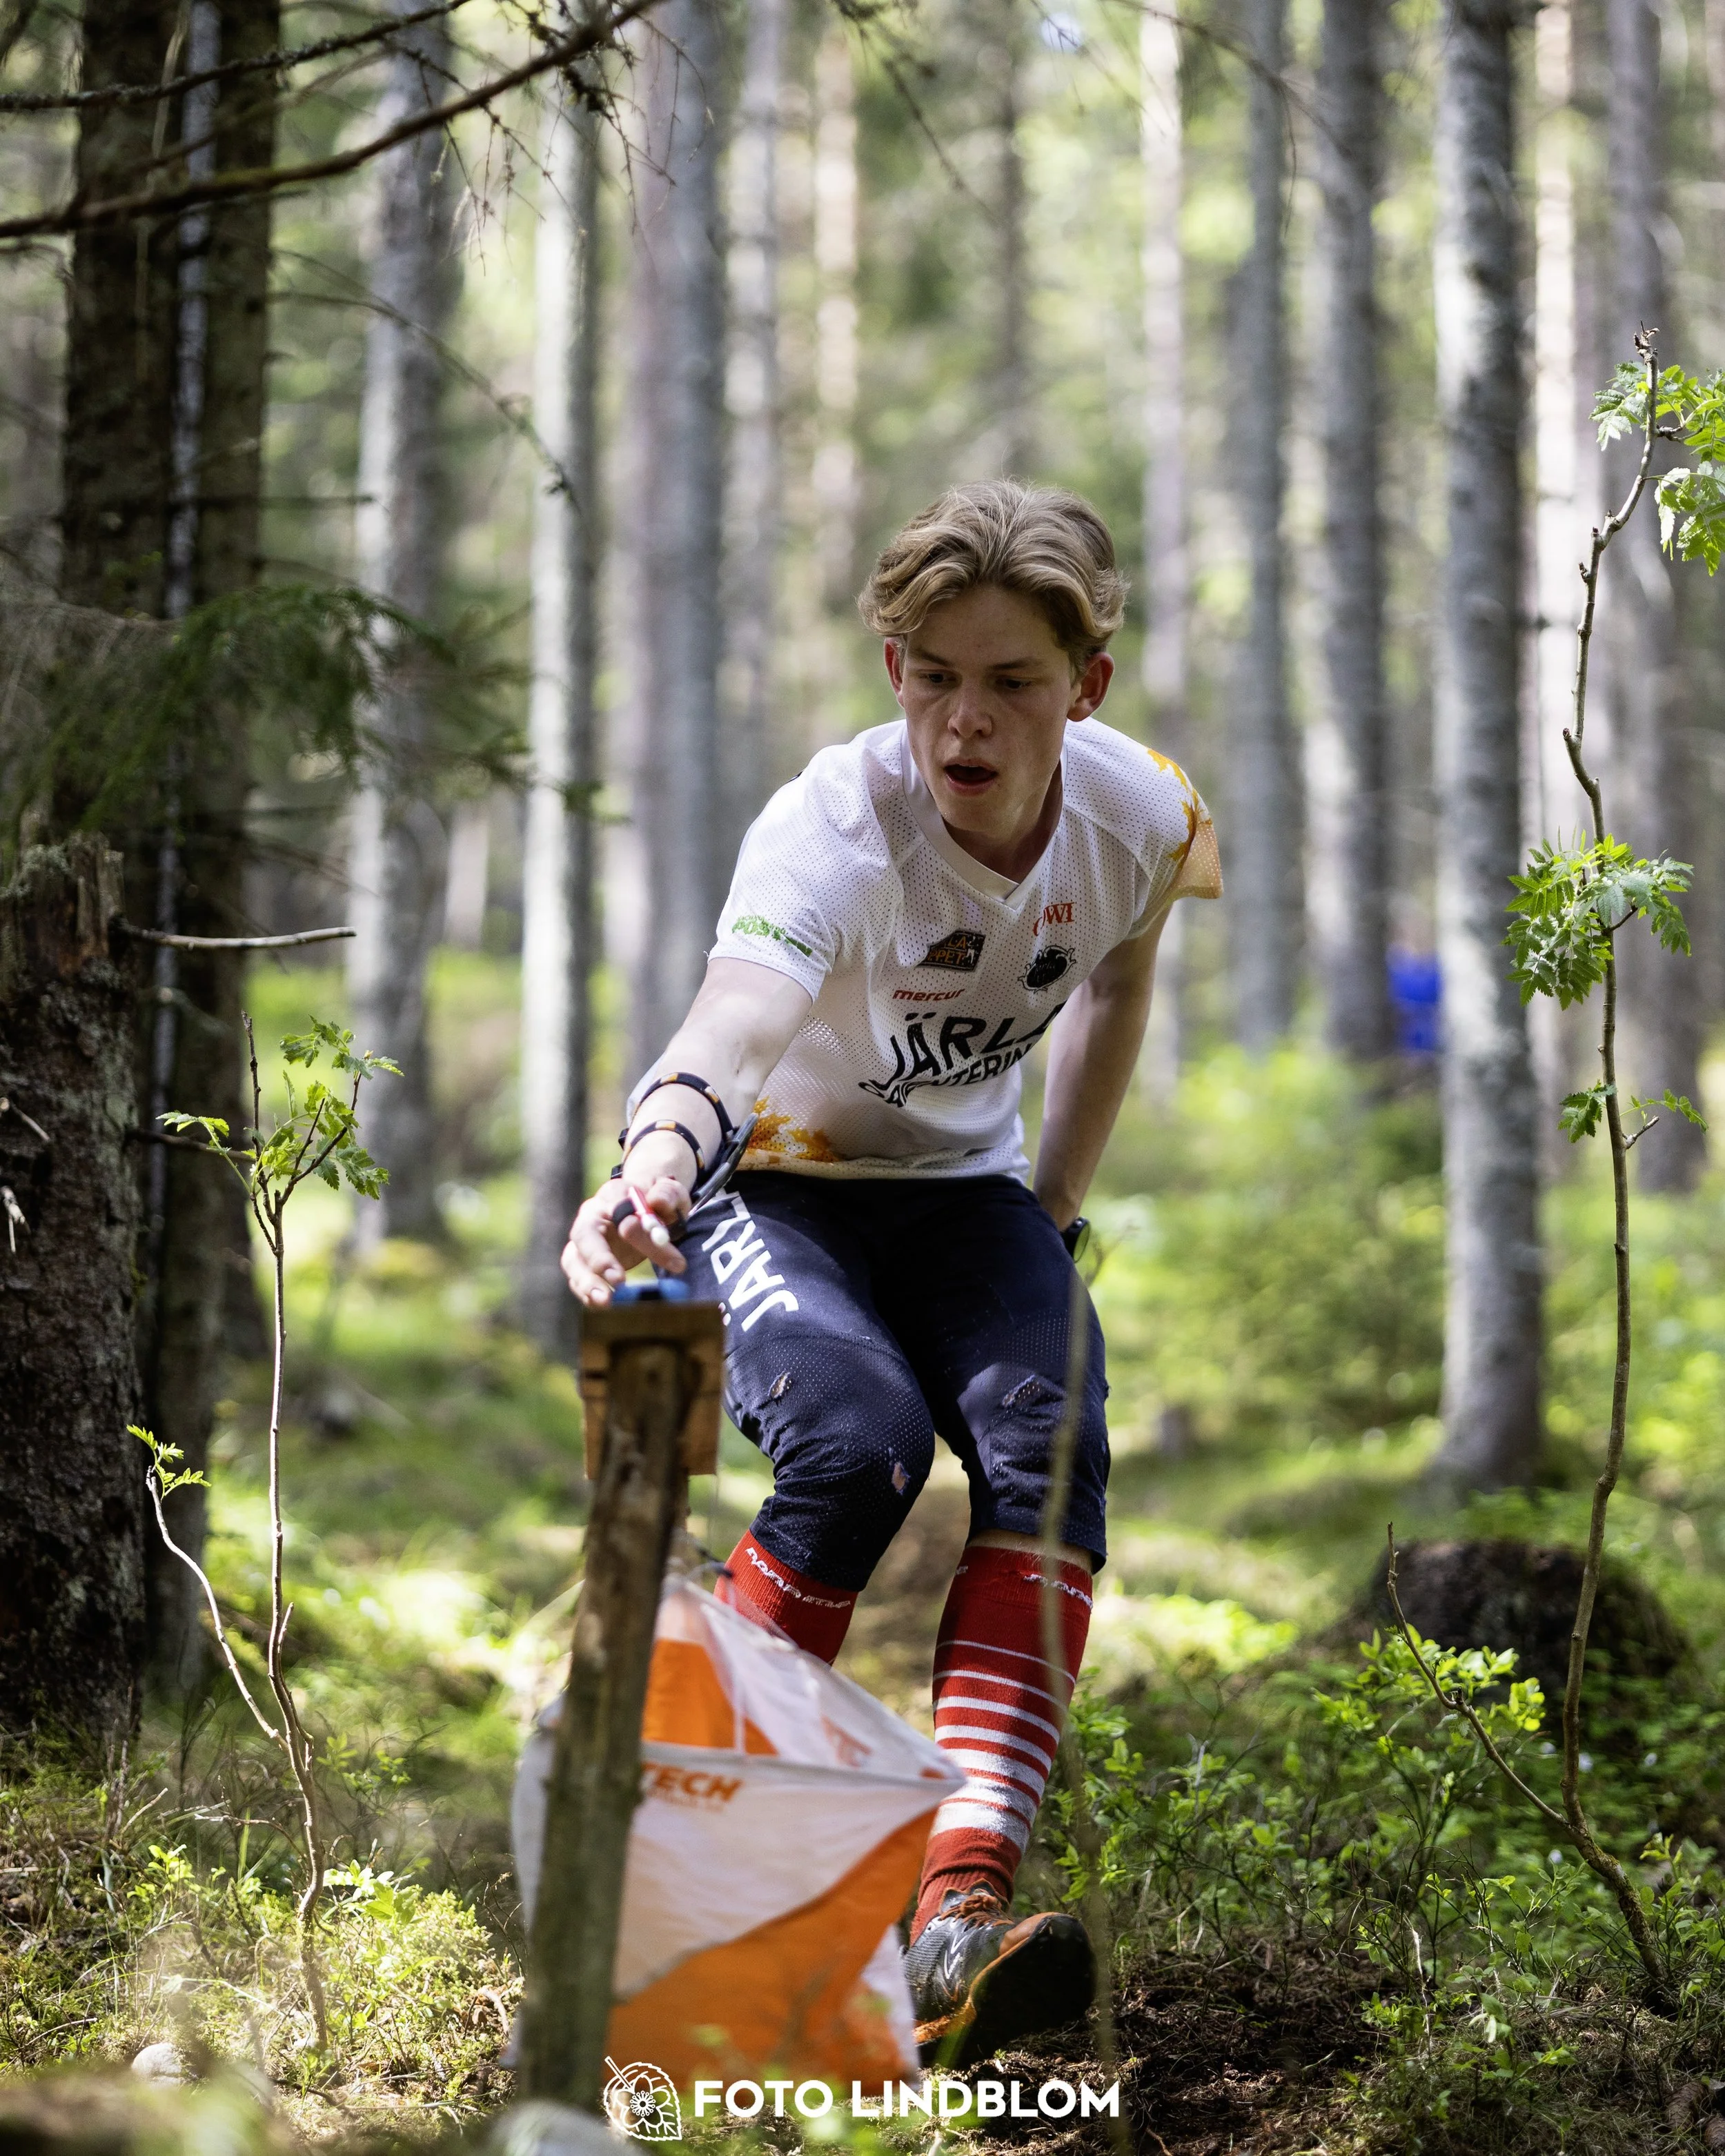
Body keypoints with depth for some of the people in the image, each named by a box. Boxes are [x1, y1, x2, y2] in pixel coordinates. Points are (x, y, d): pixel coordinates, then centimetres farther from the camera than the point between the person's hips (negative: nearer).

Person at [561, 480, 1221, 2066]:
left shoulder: (1136, 815, -14)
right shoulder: (835, 833, -31)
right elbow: (728, 1026, -51)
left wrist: (1059, 1206, 9)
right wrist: (658, 1165, -73)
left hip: (960, 1188, 4)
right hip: (767, 1181, -4)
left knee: (1048, 1448, -26)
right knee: (860, 1443, -32)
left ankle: (959, 1919, -37)